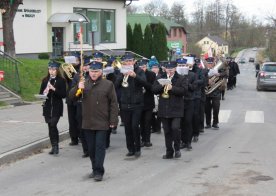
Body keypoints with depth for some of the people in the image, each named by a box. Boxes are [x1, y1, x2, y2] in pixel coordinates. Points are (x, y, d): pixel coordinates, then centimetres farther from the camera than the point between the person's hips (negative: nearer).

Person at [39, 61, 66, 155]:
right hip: (47, 107, 4)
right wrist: (44, 93, -11)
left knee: (53, 125, -16)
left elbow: (63, 94, -8)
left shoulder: (61, 80, -3)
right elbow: (41, 93, 12)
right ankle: (54, 146, 15)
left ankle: (55, 145, -6)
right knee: (50, 126, 7)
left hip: (57, 107, -4)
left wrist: (54, 89, -19)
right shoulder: (45, 80, 10)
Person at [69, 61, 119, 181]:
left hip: (102, 122, -4)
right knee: (91, 147, 11)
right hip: (88, 122, 4)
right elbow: (71, 96, 3)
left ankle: (99, 171, -1)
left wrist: (113, 120, -8)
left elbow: (113, 103, -3)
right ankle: (95, 169, 25)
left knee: (100, 146, -4)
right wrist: (78, 88, -18)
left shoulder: (108, 84, -3)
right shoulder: (84, 84, 6)